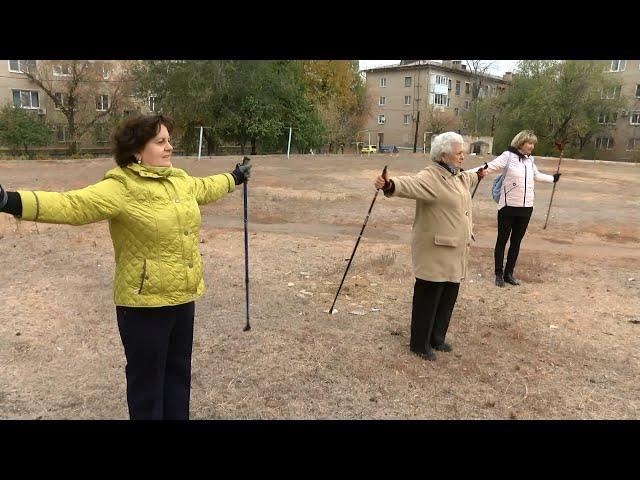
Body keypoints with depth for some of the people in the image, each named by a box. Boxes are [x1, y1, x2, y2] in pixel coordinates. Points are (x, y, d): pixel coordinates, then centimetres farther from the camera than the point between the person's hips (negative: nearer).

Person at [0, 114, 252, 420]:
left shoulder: (180, 179, 6)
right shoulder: (121, 187, -17)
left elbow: (205, 188, 27)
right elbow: (73, 205, -31)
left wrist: (234, 177, 43)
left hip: (182, 297, 7)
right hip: (145, 303, -7)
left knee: (178, 373, 22)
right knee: (147, 382, 10)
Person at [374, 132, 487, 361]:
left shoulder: (458, 176, 13)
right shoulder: (430, 177, -18)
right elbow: (410, 183, -40)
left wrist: (478, 175, 59)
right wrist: (390, 184, -60)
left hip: (455, 253, 9)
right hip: (434, 253, -9)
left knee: (448, 297, 18)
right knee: (428, 299, 4)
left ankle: (437, 338, 36)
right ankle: (420, 344, 20)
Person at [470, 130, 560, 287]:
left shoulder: (530, 160, 11)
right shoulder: (508, 156, -9)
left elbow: (537, 175, 29)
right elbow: (490, 166, -20)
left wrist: (553, 178, 42)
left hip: (526, 208, 6)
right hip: (508, 206, -6)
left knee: (516, 241, 11)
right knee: (502, 240, 5)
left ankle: (509, 273, 22)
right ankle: (499, 274, 15)